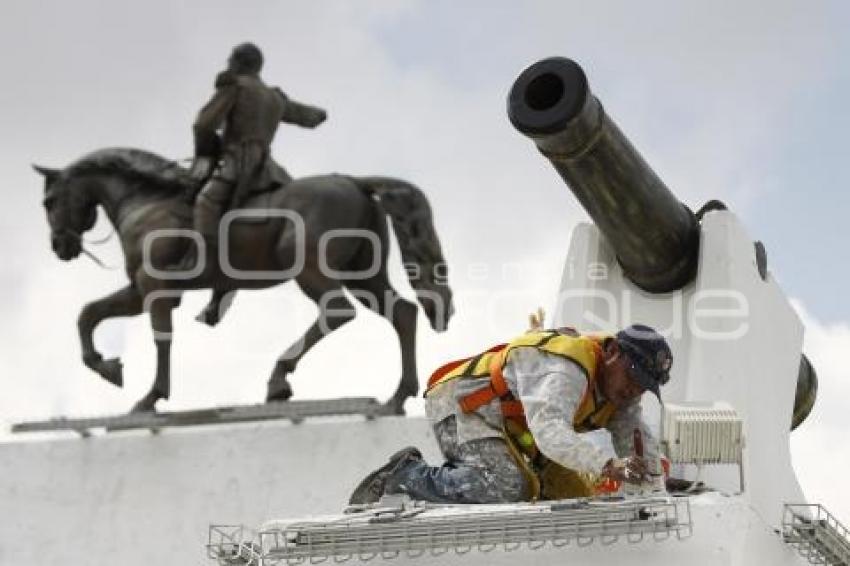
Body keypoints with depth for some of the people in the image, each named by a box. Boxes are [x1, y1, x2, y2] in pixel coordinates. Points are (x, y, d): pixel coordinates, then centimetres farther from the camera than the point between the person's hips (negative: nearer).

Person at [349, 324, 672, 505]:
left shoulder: (621, 386, 1)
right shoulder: (567, 369, -31)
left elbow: (636, 440, 3)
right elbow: (550, 431, -45)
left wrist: (652, 475, -21)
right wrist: (608, 466, -57)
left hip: (508, 425, 11)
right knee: (507, 486, -32)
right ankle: (404, 476, -15)